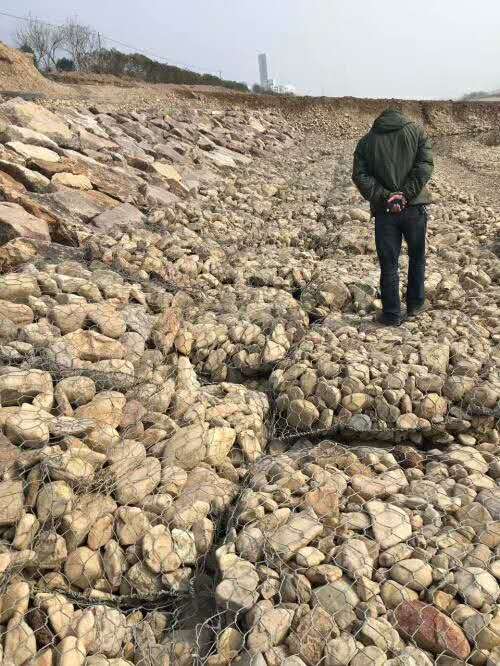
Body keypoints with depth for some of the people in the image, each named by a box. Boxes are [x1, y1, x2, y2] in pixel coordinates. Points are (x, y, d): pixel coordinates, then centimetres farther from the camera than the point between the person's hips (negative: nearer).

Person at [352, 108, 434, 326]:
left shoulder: (366, 141, 8)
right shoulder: (416, 131, 7)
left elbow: (360, 176, -5)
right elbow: (425, 165, -7)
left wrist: (385, 197, -11)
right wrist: (406, 194, -13)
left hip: (384, 211, 0)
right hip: (415, 207, 1)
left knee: (389, 264, 6)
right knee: (417, 258, 18)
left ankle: (392, 315, 11)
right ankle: (415, 305, 28)